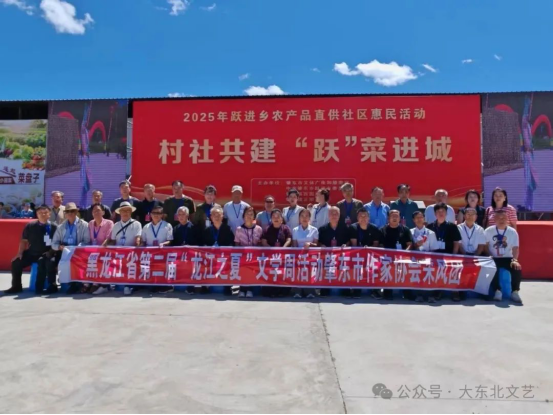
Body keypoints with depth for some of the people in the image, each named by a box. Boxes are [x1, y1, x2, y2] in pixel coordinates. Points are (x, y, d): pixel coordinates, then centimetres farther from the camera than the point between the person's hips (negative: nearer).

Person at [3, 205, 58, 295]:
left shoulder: (53, 227, -4)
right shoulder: (30, 226, 5)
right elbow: (24, 240, 9)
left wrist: (50, 252, -17)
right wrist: (20, 253, 0)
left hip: (46, 254, -4)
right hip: (31, 253, 5)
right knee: (16, 263, -8)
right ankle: (16, 287, 10)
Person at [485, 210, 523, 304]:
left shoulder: (513, 232, 1)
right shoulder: (489, 231, 0)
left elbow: (515, 248, -4)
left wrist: (514, 260, -21)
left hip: (508, 258, 1)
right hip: (493, 259, -1)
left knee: (517, 268, -28)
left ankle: (515, 292, -11)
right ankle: (497, 291, -17)